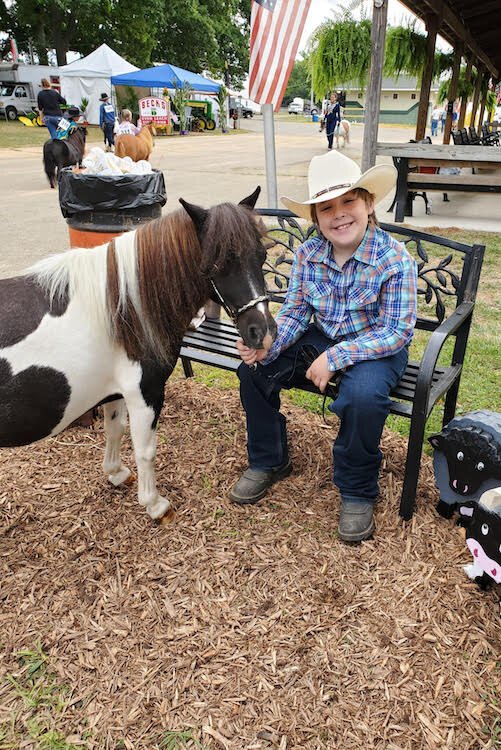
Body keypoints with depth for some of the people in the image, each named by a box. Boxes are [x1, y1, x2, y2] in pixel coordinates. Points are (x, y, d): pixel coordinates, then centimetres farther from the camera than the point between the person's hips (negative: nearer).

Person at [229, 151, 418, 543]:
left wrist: (336, 357, -29)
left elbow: (397, 331, -21)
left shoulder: (395, 258, -21)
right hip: (321, 338, 5)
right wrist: (267, 345, -24)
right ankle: (269, 461, 12)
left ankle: (357, 492, -7)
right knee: (253, 369, -10)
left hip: (377, 348, -4)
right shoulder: (308, 253, -7)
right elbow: (295, 312, -3)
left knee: (363, 395, -36)